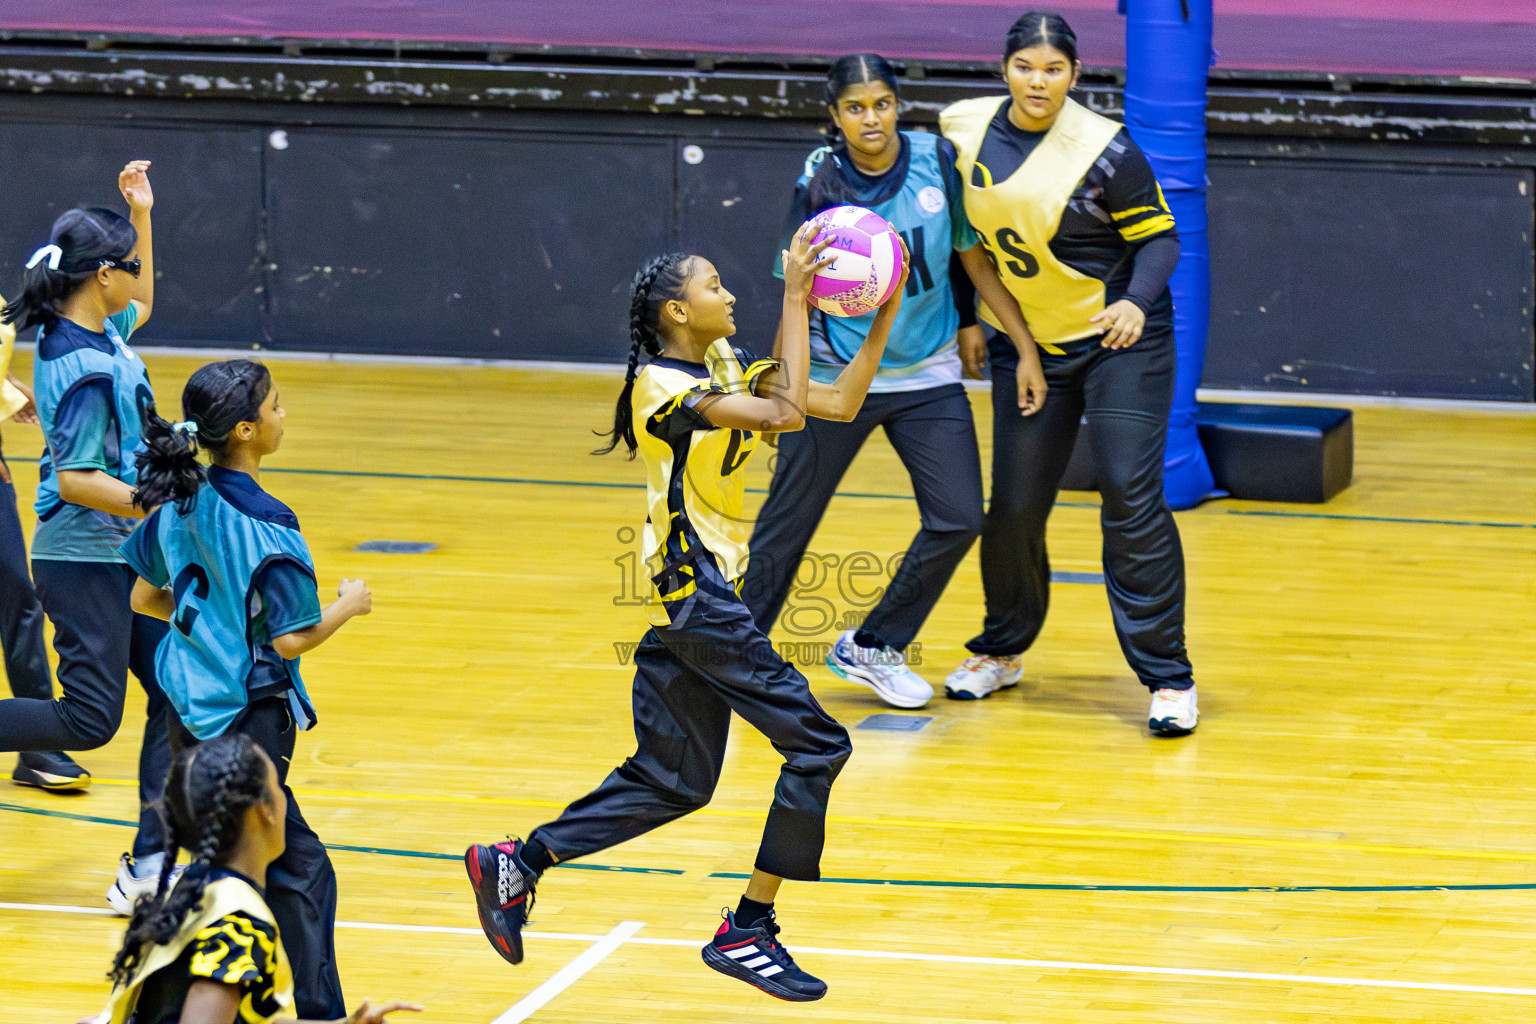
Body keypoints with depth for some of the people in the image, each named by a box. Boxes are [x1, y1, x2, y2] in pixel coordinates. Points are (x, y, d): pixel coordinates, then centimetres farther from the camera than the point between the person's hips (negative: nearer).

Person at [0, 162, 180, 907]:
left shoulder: (99, 331, 3)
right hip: (85, 559, -10)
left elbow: (140, 304, 27)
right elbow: (74, 479, -25)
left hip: (121, 555, 10)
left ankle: (151, 865, 10)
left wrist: (140, 216, 17)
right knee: (90, 719, -6)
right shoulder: (85, 368, -24)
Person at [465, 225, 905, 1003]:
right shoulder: (662, 388, -15)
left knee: (672, 781, 13)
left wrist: (884, 320, 3)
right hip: (692, 590, -10)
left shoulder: (725, 368, 13)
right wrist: (795, 298, -22)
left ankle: (516, 865, 17)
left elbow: (840, 403, 12)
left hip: (699, 595, 10)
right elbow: (785, 411, -26)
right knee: (815, 742, -9)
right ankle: (746, 933, -5)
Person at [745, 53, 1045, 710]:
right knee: (785, 526, 2)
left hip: (927, 377, 2)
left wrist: (1026, 349, 2)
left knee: (958, 520, -4)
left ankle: (872, 648, 14)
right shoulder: (821, 182, -13)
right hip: (836, 377, -2)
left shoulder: (938, 161, -8)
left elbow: (975, 258, 2)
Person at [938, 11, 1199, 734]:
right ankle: (1002, 651, 30)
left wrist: (1137, 301, -28)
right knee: (1012, 509, 5)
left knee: (1132, 498, -12)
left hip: (1121, 341, -4)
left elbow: (1159, 237, -11)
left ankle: (1167, 677, -6)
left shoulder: (1104, 151, -17)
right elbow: (957, 231, 14)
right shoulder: (964, 132, -2)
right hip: (1026, 345, 4)